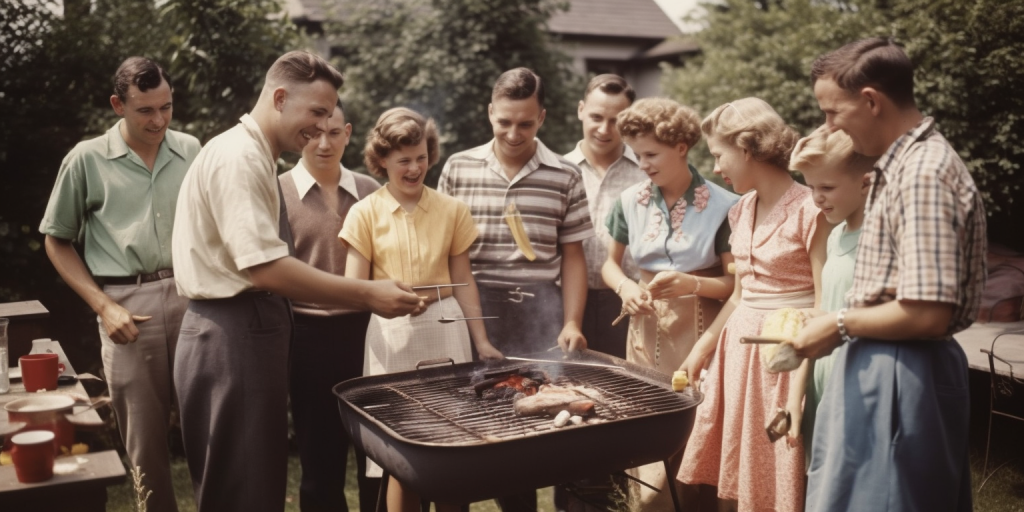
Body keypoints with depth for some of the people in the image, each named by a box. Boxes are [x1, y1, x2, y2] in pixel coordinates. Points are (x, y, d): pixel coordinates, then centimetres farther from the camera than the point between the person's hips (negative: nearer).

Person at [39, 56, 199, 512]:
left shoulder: (191, 150, 7)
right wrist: (104, 307, -3)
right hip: (129, 306, -1)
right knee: (145, 435, 7)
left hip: (192, 298, 2)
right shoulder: (87, 159, 1)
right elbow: (57, 242, 7)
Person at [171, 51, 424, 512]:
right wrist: (367, 295, -24)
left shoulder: (253, 157, 17)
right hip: (233, 335, -10)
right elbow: (265, 267, -26)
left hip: (249, 329, 10)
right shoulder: (238, 159, -16)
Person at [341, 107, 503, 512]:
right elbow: (353, 286, -3)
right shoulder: (365, 212, 0)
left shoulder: (452, 210, 6)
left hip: (445, 331, 2)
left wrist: (481, 342, 7)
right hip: (391, 335, -1)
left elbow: (463, 280, 9)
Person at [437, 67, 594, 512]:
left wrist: (572, 323, -2)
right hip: (473, 312, 0)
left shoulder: (565, 177, 5)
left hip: (538, 315, 0)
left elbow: (572, 257, 7)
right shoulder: (458, 169, 6)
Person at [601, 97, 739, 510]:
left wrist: (690, 284, -22)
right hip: (648, 332, 3)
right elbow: (610, 263, 15)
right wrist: (625, 287, -6)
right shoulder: (630, 201, 4)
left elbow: (734, 282, -5)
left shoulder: (722, 205, -8)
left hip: (699, 333, -3)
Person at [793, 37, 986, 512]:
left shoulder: (924, 173, -20)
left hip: (900, 378, -9)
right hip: (879, 370, 9)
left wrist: (839, 326, -13)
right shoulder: (901, 164, 10)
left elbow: (927, 314, -25)